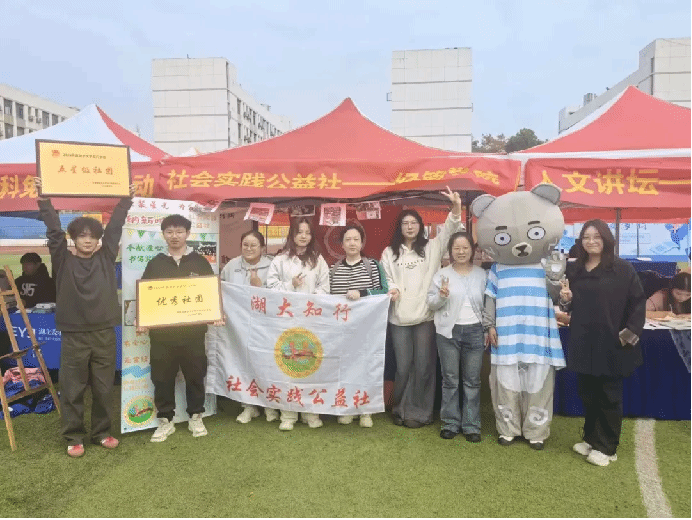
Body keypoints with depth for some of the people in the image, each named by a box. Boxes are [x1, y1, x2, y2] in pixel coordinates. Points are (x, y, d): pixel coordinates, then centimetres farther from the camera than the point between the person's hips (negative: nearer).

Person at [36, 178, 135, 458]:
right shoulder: (63, 260, 0)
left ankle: (101, 432, 26)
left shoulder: (106, 257, 4)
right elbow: (54, 230, -7)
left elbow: (115, 226, 3)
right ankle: (74, 436, 22)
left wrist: (126, 199, 3)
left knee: (103, 388, 11)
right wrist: (44, 200, -15)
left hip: (104, 333, 2)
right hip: (74, 335, -2)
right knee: (72, 389, 7)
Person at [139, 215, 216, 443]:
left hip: (193, 330, -1)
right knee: (162, 377, 7)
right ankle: (165, 420, 22)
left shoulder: (200, 262, 3)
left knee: (195, 374, 8)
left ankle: (195, 417, 25)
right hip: (162, 331, 1)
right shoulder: (155, 263, 6)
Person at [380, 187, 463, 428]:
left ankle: (417, 412, 16)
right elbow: (386, 278, 13)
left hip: (426, 315, 0)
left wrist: (456, 209, -20)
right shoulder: (390, 253, 13)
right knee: (403, 367, 4)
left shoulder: (431, 247, 11)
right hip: (400, 317, 1)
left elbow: (448, 231, -3)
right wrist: (392, 288, -10)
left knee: (423, 366, 2)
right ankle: (401, 409, 22)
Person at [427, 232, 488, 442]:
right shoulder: (442, 274, 2)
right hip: (448, 332, -1)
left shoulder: (482, 274, 7)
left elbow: (487, 304, 9)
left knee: (472, 381, 5)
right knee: (450, 380, 5)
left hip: (474, 331, 1)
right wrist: (441, 296, -19)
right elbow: (431, 303, 1)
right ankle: (450, 423, 18)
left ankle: (471, 425, 16)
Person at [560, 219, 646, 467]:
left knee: (609, 396, 6)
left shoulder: (622, 269, -6)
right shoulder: (574, 270, 9)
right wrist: (566, 299, -4)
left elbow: (638, 302, -6)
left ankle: (607, 448, 18)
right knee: (588, 395, 14)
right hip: (583, 343, 5)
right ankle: (591, 439, 29)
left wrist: (631, 332, -15)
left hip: (611, 343, -4)